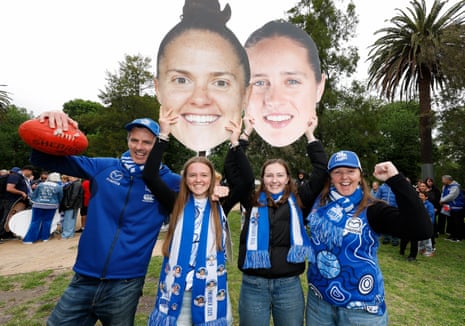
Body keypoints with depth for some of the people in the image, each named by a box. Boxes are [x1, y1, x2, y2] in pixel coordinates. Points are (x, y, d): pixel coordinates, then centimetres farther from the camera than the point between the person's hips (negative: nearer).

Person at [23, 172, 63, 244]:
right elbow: (60, 198, 7)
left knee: (35, 222, 4)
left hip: (38, 205, 1)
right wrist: (57, 204, 24)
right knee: (47, 222, 8)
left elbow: (34, 195, 7)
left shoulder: (40, 184, 0)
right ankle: (45, 237, 14)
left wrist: (33, 201, 25)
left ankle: (29, 239, 6)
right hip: (51, 206, 0)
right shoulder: (58, 187, -3)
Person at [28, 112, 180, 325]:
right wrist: (48, 129, -18)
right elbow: (44, 160, 2)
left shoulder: (165, 181, -6)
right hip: (84, 279, 2)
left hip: (125, 284, -1)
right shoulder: (104, 168, -1)